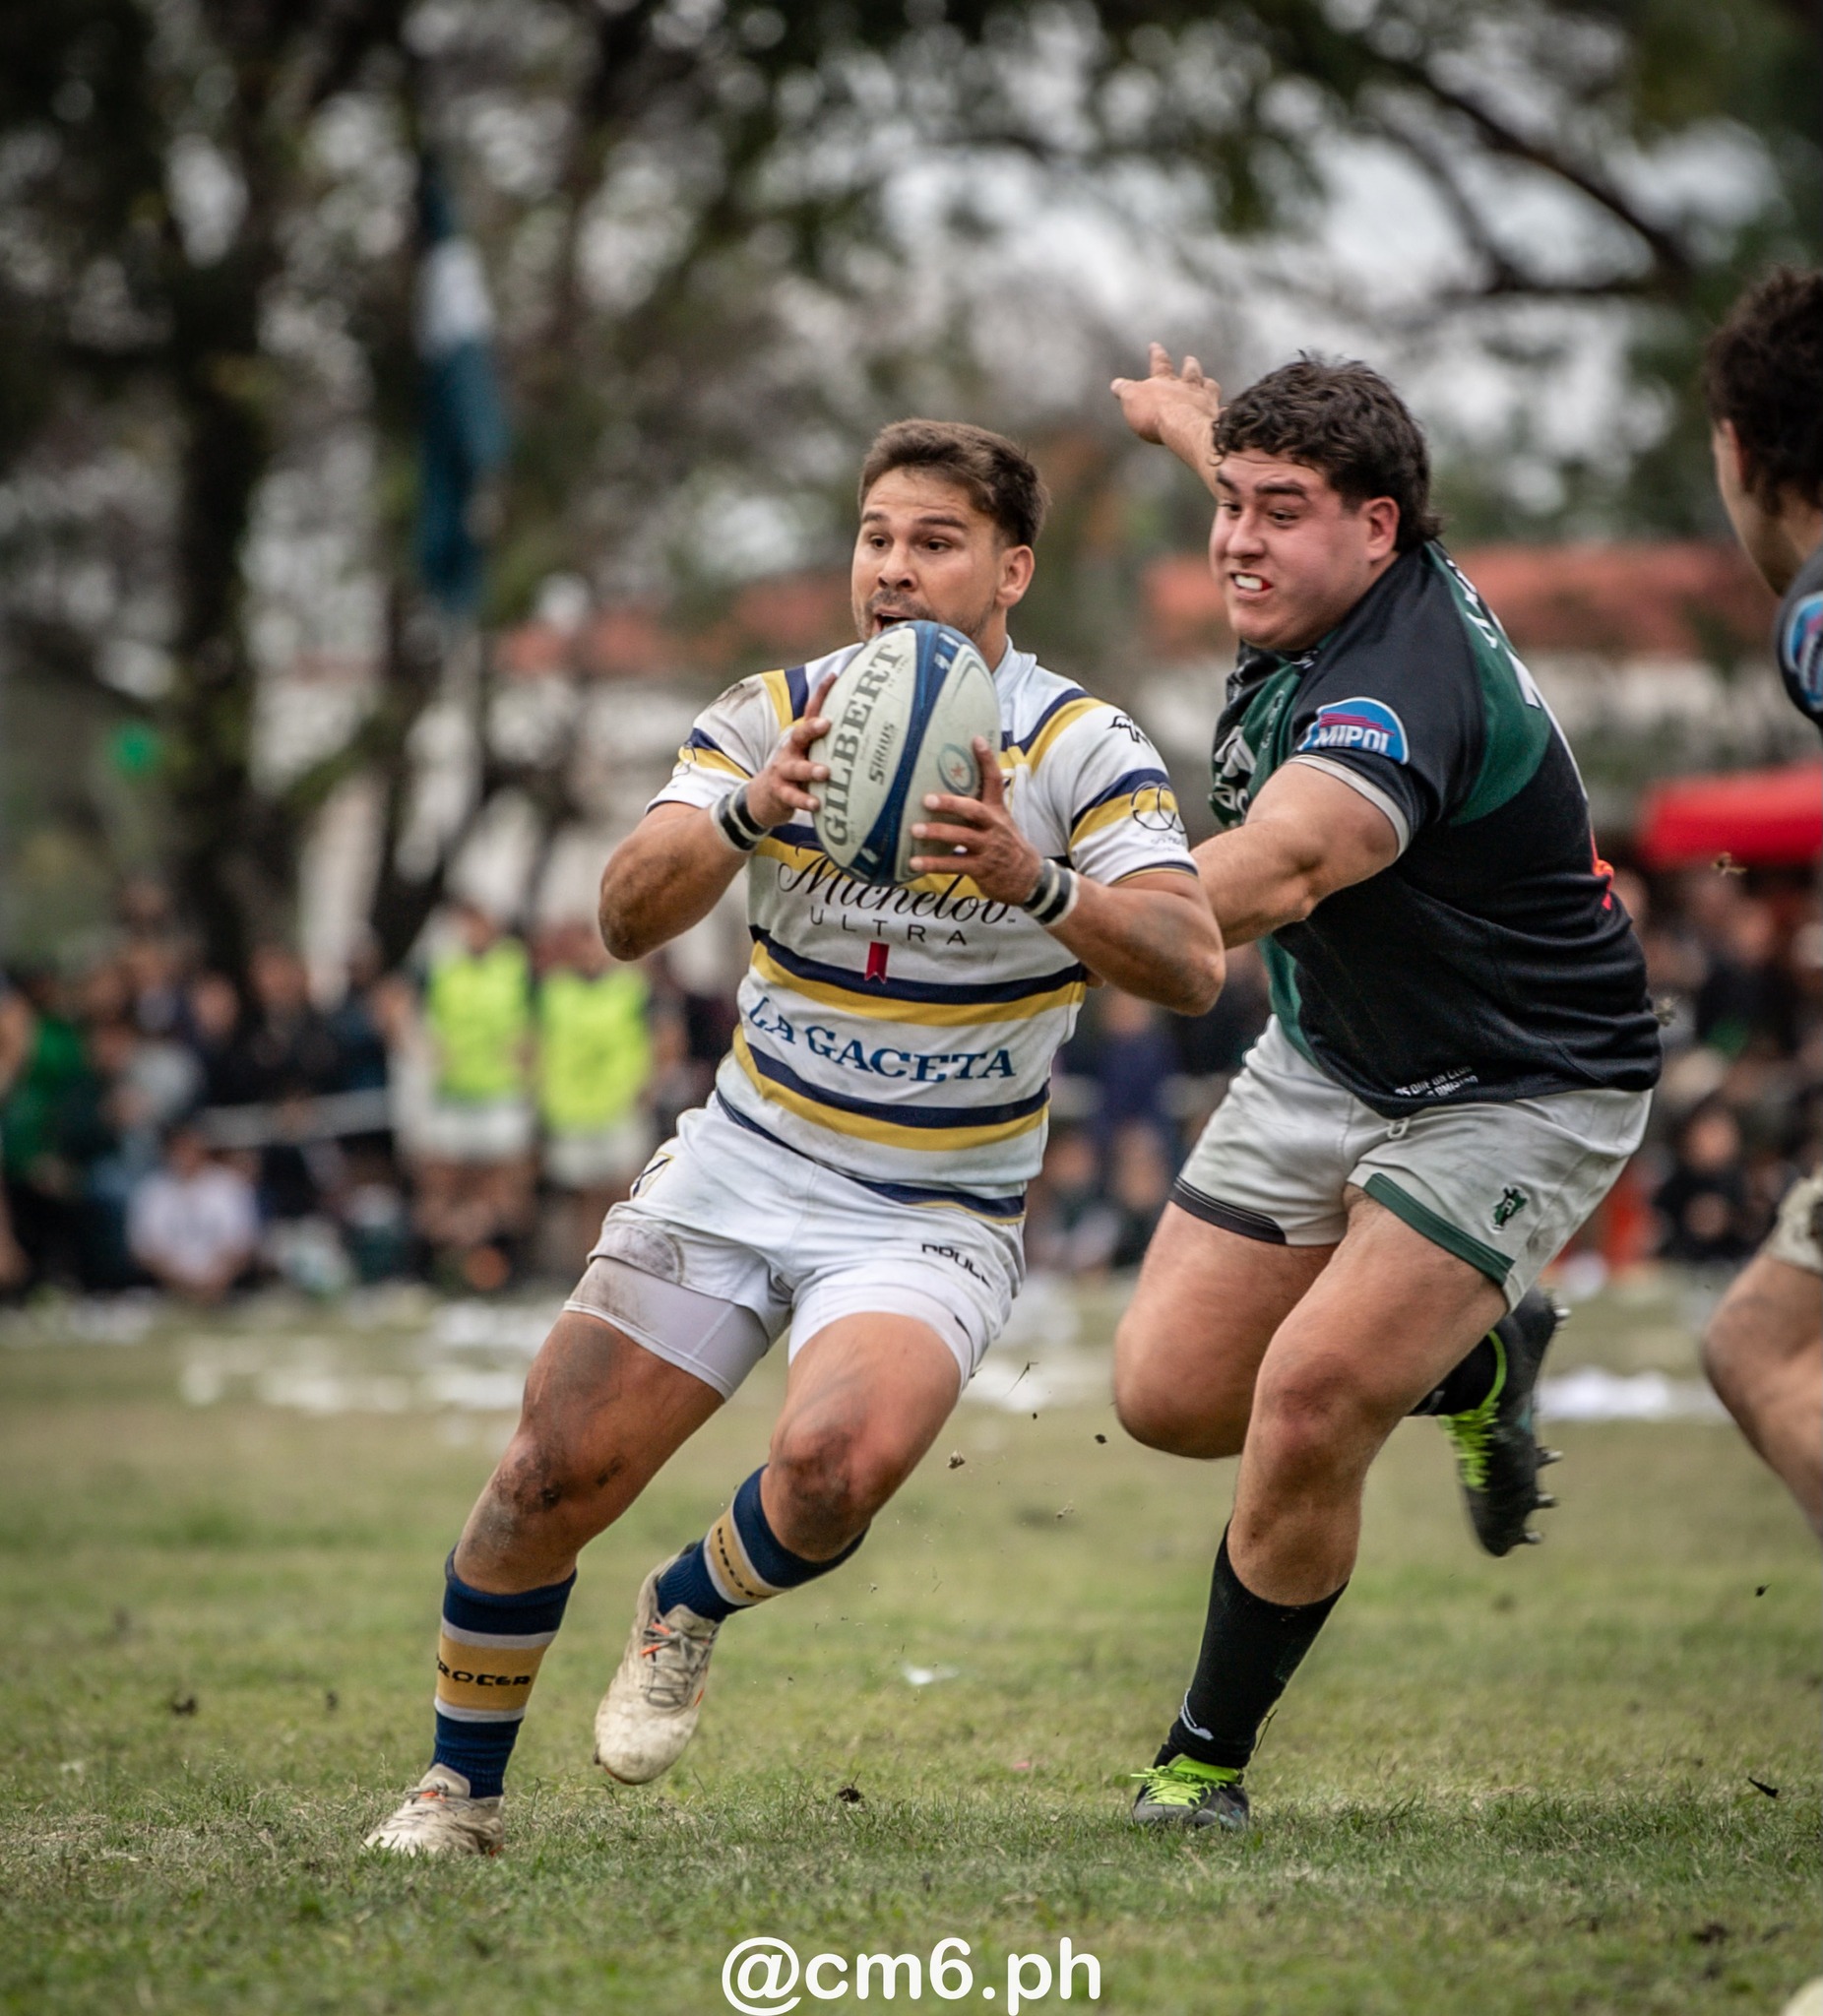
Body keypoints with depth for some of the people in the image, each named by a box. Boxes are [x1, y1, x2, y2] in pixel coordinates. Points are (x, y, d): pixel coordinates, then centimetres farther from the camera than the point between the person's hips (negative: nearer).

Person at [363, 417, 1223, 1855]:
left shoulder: (1079, 749, -11)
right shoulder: (774, 718, -3)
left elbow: (1191, 966, -24)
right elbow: (630, 916, -16)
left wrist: (1033, 877, -41)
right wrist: (747, 813, -36)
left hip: (936, 1220, -3)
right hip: (736, 1176, 3)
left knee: (836, 1462, -29)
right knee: (550, 1481, -3)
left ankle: (693, 1610, 5)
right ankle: (461, 1788, 19)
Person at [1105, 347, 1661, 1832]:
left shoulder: (1404, 689, -34)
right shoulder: (1345, 590, -7)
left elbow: (1275, 874, -54)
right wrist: (1195, 423, 42)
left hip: (1520, 1089, -9)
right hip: (1328, 1059, 9)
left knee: (1308, 1406, -20)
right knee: (1171, 1394, 1)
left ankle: (1211, 1758, 1)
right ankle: (1472, 1359, 28)